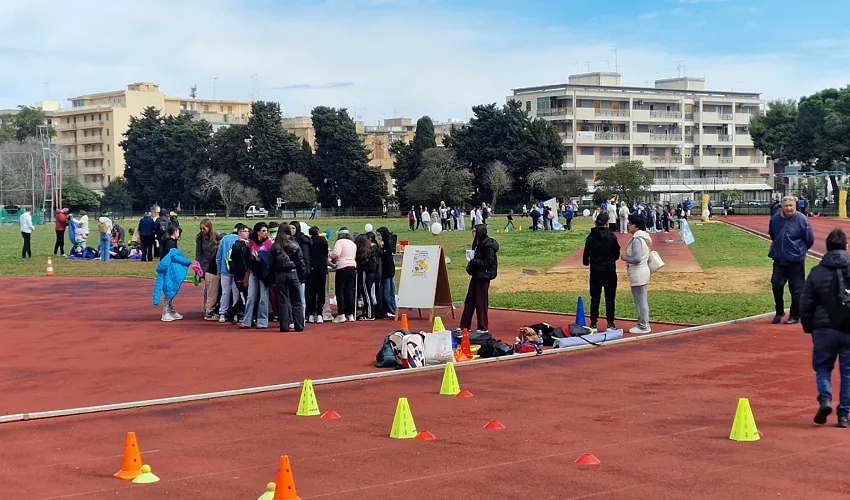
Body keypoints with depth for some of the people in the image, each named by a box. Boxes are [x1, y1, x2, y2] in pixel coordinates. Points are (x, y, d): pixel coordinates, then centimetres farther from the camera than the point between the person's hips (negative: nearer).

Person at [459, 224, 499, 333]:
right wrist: (471, 262, 1)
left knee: (481, 302, -1)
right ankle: (465, 325, 19)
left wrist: (473, 261, -20)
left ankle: (483, 327, 10)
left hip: (483, 276, -9)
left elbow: (488, 262, -21)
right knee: (469, 300, 12)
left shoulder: (488, 246, -17)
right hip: (476, 275, 9)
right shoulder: (477, 244, 10)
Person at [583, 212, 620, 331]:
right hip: (610, 270, -1)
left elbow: (586, 253, -4)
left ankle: (593, 323, 8)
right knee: (610, 298, 5)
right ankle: (610, 323, 5)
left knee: (595, 297, 8)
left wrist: (586, 262, 18)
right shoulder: (612, 236, -9)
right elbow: (617, 254, -3)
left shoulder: (591, 236, -5)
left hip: (595, 271, 1)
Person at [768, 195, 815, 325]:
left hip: (796, 261, -4)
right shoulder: (775, 219, -1)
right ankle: (779, 312, 20)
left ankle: (795, 316, 13)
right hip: (779, 260, 4)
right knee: (776, 284, 1)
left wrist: (799, 250, 8)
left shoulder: (801, 219, -13)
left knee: (796, 289, 2)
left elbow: (810, 240, -2)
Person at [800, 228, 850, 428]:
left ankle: (825, 399, -8)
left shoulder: (817, 272, -2)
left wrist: (807, 326, 14)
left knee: (822, 367, 15)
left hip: (824, 329, 0)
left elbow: (805, 304, 1)